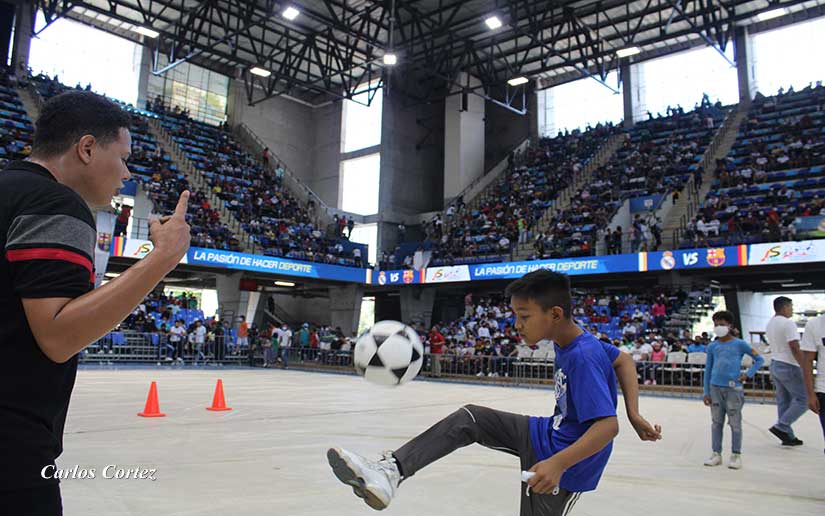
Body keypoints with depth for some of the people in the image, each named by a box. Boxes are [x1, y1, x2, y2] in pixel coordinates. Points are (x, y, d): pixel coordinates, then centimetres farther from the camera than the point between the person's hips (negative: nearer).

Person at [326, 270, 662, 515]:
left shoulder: (583, 358, -28)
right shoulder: (566, 341, 1)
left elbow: (608, 426, -33)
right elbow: (623, 360, 14)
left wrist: (558, 463, -45)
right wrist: (634, 414, 7)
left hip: (564, 466, -10)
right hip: (546, 434, 10)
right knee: (468, 418, -2)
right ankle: (391, 471, -8)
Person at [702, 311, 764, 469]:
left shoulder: (739, 344, -2)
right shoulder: (712, 346, 6)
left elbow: (759, 359, 6)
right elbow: (708, 369, 9)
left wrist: (748, 374, -6)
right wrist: (706, 392, 6)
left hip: (733, 388, -3)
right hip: (715, 387, 3)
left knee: (735, 422, 4)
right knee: (716, 422, 9)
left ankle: (736, 455, 15)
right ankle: (716, 454, 18)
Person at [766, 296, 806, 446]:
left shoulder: (770, 323, 13)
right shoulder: (788, 323, -16)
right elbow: (795, 348, -21)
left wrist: (773, 372, 21)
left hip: (775, 365, 9)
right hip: (789, 367, -9)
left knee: (783, 401, 12)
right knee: (803, 400, -1)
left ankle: (788, 436, 16)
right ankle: (781, 427, -6)